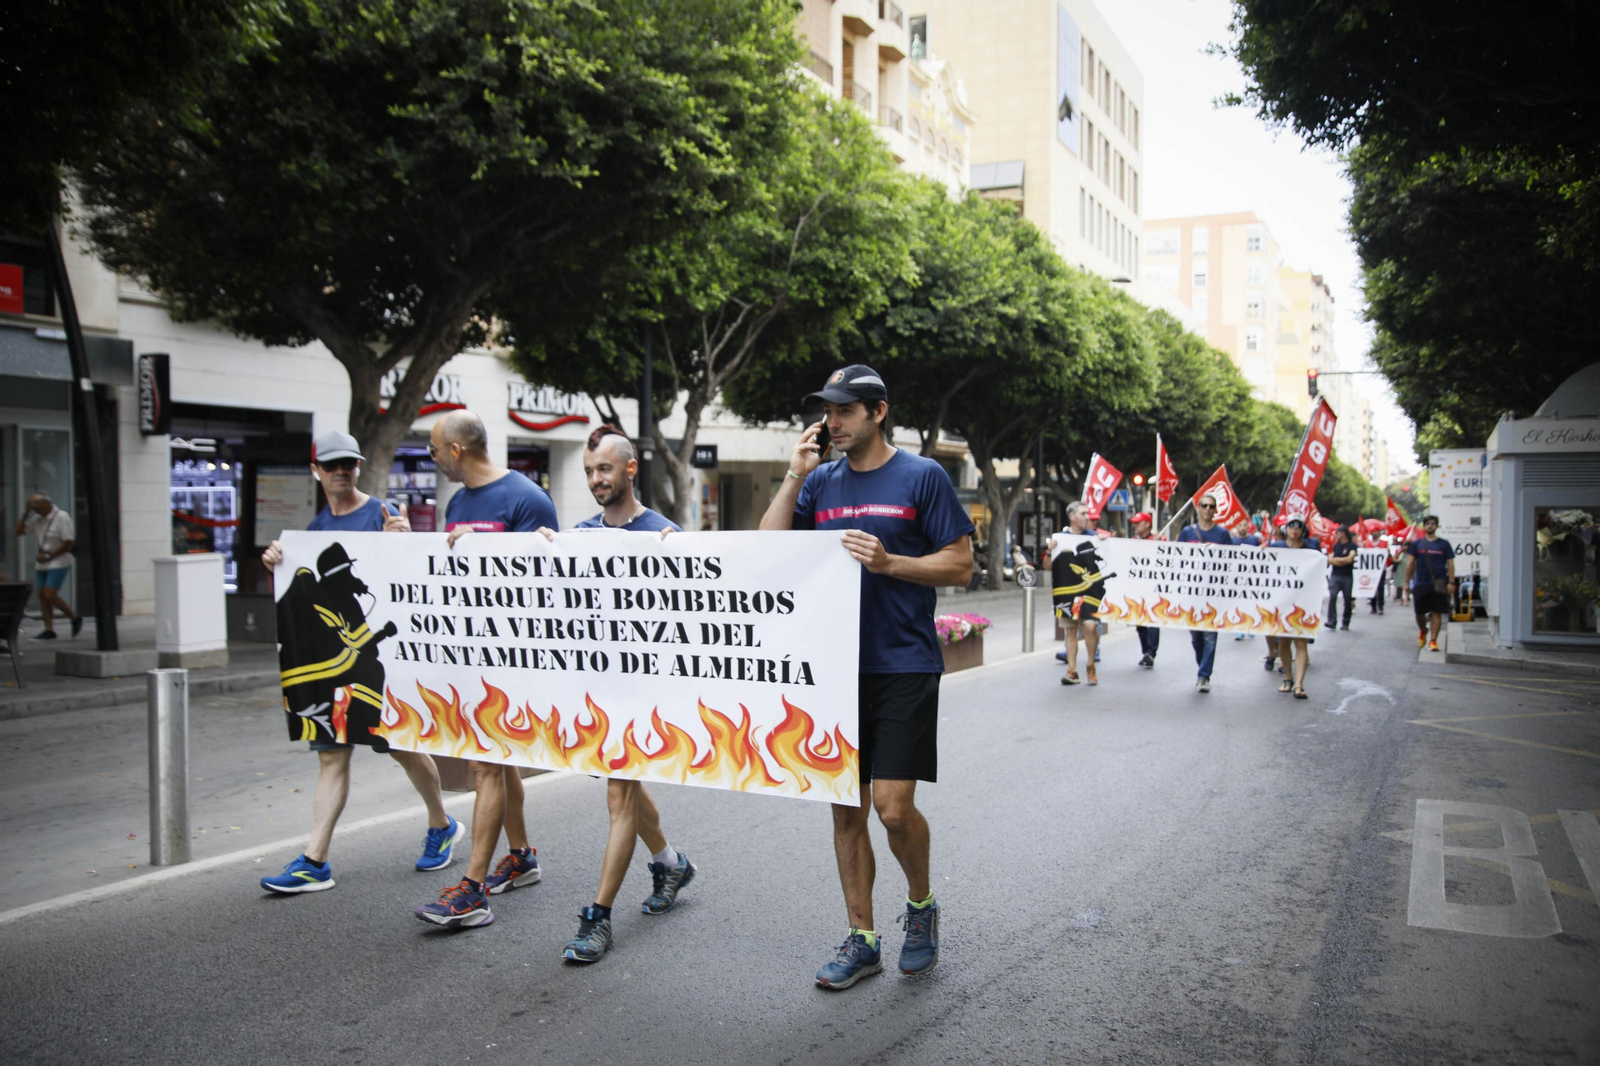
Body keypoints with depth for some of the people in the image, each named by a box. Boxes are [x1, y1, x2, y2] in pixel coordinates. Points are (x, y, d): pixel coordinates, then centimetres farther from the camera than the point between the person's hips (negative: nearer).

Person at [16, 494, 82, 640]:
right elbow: (19, 531, 11)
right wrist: (26, 513, 2)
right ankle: (49, 630, 6)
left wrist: (48, 556, -14)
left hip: (58, 563, -7)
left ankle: (75, 618, 4)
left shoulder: (62, 517, -12)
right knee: (42, 595, 3)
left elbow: (68, 543, -15)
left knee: (50, 595, -14)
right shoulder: (37, 519, 9)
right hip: (42, 564, 7)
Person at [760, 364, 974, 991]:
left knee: (893, 808, -8)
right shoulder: (821, 481, 10)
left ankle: (921, 904, 22)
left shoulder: (922, 477, -2)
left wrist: (889, 563, -17)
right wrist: (795, 476, -4)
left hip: (904, 666, -4)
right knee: (846, 809, 9)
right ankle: (861, 940, 22)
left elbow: (960, 564, -3)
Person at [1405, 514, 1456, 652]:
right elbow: (1410, 563, 7)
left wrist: (1451, 582, -6)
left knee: (1436, 612, -4)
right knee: (1419, 612, 6)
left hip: (1438, 585, -1)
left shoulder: (1444, 544, 4)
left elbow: (1450, 564, 3)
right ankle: (1423, 631, 34)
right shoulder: (1416, 544, 6)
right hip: (1421, 584, 1)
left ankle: (1433, 640, -1)